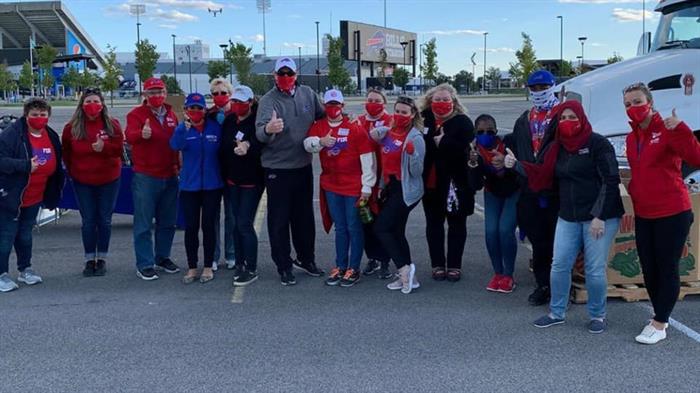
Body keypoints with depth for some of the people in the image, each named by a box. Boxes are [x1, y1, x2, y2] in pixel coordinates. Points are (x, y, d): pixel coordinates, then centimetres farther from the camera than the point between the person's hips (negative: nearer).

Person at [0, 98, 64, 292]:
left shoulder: (52, 137, 4)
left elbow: (55, 167, 16)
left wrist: (54, 194, 12)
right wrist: (26, 165, -35)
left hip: (34, 198, 6)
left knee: (25, 234, 20)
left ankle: (25, 269, 32)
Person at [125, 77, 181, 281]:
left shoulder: (171, 114, 12)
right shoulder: (136, 114, -6)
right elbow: (130, 136, -25)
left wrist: (177, 166, 11)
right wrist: (142, 134, -46)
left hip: (169, 176, 6)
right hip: (145, 177, -6)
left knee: (168, 222, 13)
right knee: (143, 224, -2)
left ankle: (162, 257, 27)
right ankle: (145, 265, 4)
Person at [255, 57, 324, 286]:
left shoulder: (308, 94, 2)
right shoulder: (268, 101, -13)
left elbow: (322, 117, 16)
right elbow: (260, 132, -29)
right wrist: (268, 129, -51)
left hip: (303, 166, 5)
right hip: (277, 170, -5)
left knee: (305, 216, 17)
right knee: (279, 220, 1)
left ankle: (306, 258, 33)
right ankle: (283, 266, 12)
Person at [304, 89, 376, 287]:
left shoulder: (355, 128, -9)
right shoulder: (318, 126, 5)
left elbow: (367, 158, -9)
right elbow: (308, 143, -11)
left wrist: (366, 187, -11)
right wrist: (320, 142, -32)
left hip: (353, 187, -4)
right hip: (331, 186, 4)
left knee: (354, 227, 4)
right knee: (340, 227, 13)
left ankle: (354, 269, 13)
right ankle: (341, 267, 22)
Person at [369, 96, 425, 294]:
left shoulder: (415, 138, -14)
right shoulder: (389, 132, 6)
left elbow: (416, 172, -19)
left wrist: (411, 153, -32)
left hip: (406, 190, -8)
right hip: (391, 187, 8)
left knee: (381, 228, -11)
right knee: (396, 232, 12)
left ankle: (404, 269, -1)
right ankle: (408, 277, 20)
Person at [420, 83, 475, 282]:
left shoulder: (463, 122, -7)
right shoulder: (424, 120, 3)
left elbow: (465, 149, -21)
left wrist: (441, 143, -18)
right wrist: (434, 142, -17)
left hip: (455, 182, -3)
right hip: (431, 182, 3)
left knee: (456, 224, 8)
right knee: (433, 224, 11)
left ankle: (454, 265, 18)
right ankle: (437, 264, 22)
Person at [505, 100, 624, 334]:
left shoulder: (598, 143, -10)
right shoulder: (556, 148, 9)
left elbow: (610, 181, -14)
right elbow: (542, 176, 9)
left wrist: (599, 216, -19)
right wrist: (516, 165, -4)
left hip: (600, 217, -6)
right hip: (568, 218, 6)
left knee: (595, 270, -1)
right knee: (560, 266, 6)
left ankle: (598, 316, 19)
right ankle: (556, 313, 22)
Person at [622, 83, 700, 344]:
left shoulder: (667, 130, -12)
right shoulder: (632, 138, 10)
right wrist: (635, 195, 10)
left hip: (672, 214, -7)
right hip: (643, 215, 7)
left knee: (667, 269, 2)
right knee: (649, 270, 13)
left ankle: (659, 325, 10)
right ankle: (659, 317, 30)